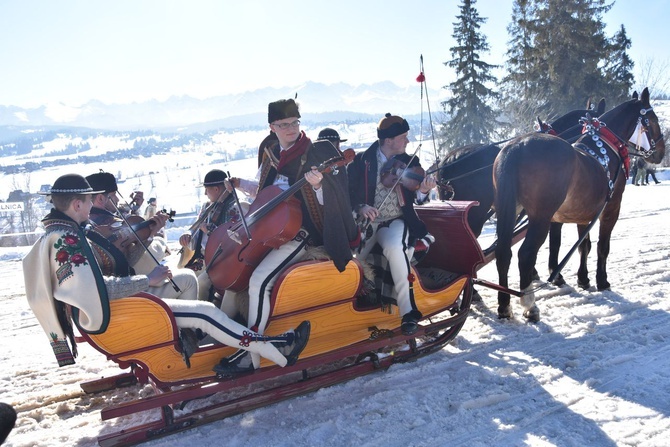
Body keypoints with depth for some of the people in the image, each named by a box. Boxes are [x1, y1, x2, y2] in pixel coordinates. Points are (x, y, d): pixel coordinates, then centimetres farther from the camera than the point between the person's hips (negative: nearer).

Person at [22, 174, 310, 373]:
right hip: (106, 318, -10)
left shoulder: (53, 234, 10)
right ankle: (281, 352, -6)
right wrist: (148, 279, -17)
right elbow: (98, 289, -26)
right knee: (204, 312, -12)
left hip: (93, 315, 10)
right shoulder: (66, 238, -21)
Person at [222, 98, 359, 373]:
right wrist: (239, 184, 8)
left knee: (259, 279, -24)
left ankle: (250, 352, -13)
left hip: (300, 234, -8)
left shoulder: (314, 155, -12)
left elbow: (325, 205, -13)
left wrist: (317, 186, -33)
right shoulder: (270, 152, 9)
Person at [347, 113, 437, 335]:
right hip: (366, 222, 1)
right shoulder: (361, 161, 0)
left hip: (395, 221, 0)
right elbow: (348, 192, 0)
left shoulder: (410, 162, 5)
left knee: (394, 248, -34)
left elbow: (417, 199, 1)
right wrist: (360, 207, -20)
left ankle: (408, 311, -22)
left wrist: (422, 191, -23)